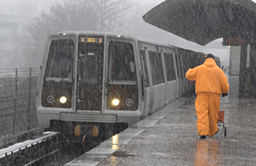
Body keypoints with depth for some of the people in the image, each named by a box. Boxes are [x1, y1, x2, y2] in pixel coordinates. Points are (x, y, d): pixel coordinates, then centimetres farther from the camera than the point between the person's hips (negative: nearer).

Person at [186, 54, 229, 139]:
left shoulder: (199, 69, 4)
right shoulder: (218, 70, 5)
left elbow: (189, 75, 12)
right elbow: (224, 83, 3)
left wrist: (190, 70, 35)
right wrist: (225, 92, 22)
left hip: (202, 95, -1)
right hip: (214, 95, 1)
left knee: (202, 113, -8)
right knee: (213, 114, 15)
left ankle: (202, 132, -23)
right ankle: (212, 131, 31)